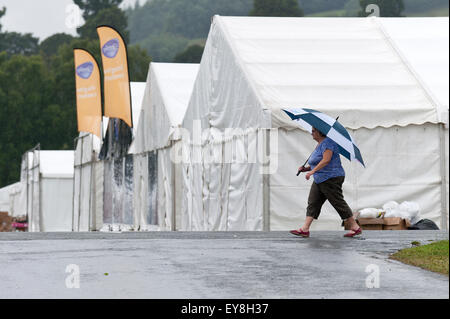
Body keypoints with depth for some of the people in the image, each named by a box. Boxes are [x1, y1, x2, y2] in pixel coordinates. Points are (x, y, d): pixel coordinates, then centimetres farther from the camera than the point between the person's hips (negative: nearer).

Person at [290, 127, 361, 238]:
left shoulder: (327, 142, -12)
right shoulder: (319, 145, 20)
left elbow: (326, 160, -23)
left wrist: (313, 171, -26)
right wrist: (306, 169, 13)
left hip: (331, 179, -10)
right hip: (320, 181, 10)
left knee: (339, 203, -7)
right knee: (313, 203, 1)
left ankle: (355, 227, 0)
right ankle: (305, 229, -4)